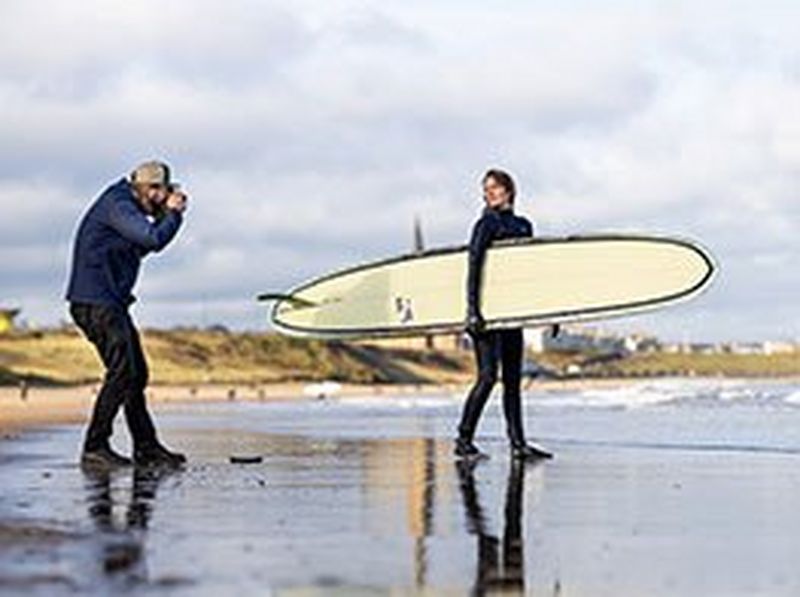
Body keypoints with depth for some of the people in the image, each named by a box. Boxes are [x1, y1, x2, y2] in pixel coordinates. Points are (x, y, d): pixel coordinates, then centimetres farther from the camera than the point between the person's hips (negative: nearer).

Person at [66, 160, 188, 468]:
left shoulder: (129, 208, 18)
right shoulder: (117, 205, -14)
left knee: (137, 373, 11)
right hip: (95, 301, -11)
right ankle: (95, 448, -14)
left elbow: (147, 244, 23)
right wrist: (173, 214, -7)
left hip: (111, 302, 11)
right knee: (122, 371, -16)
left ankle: (146, 447, 17)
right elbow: (154, 239, -24)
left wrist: (166, 214, 10)